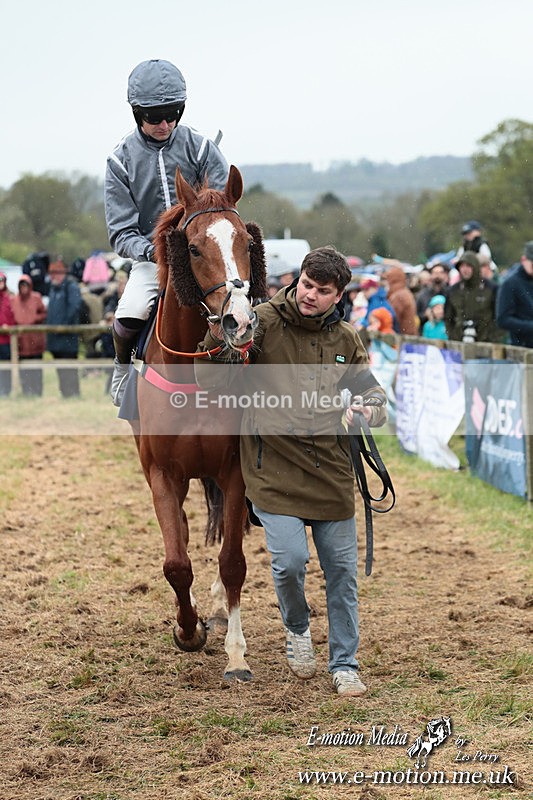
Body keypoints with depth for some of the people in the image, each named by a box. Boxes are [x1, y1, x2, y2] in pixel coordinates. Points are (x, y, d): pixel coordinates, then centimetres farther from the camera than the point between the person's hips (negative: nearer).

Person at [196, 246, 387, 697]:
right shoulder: (263, 322, -8)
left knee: (342, 569, 6)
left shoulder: (345, 340, 6)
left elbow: (372, 392, 17)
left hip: (331, 469, 4)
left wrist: (370, 409, -7)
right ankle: (297, 629, 19)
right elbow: (210, 382, -9)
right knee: (290, 560, -15)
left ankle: (345, 665, 23)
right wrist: (216, 340, -29)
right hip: (273, 468, -4)